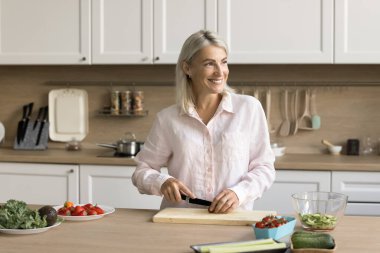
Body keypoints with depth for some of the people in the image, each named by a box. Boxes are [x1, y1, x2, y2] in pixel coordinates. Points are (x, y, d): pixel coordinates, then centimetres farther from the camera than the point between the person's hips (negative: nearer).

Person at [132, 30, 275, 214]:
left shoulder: (249, 108, 4)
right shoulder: (167, 119, 6)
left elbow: (264, 167, 6)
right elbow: (142, 170, 12)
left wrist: (238, 192, -12)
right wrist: (162, 182, -9)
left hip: (233, 219, -1)